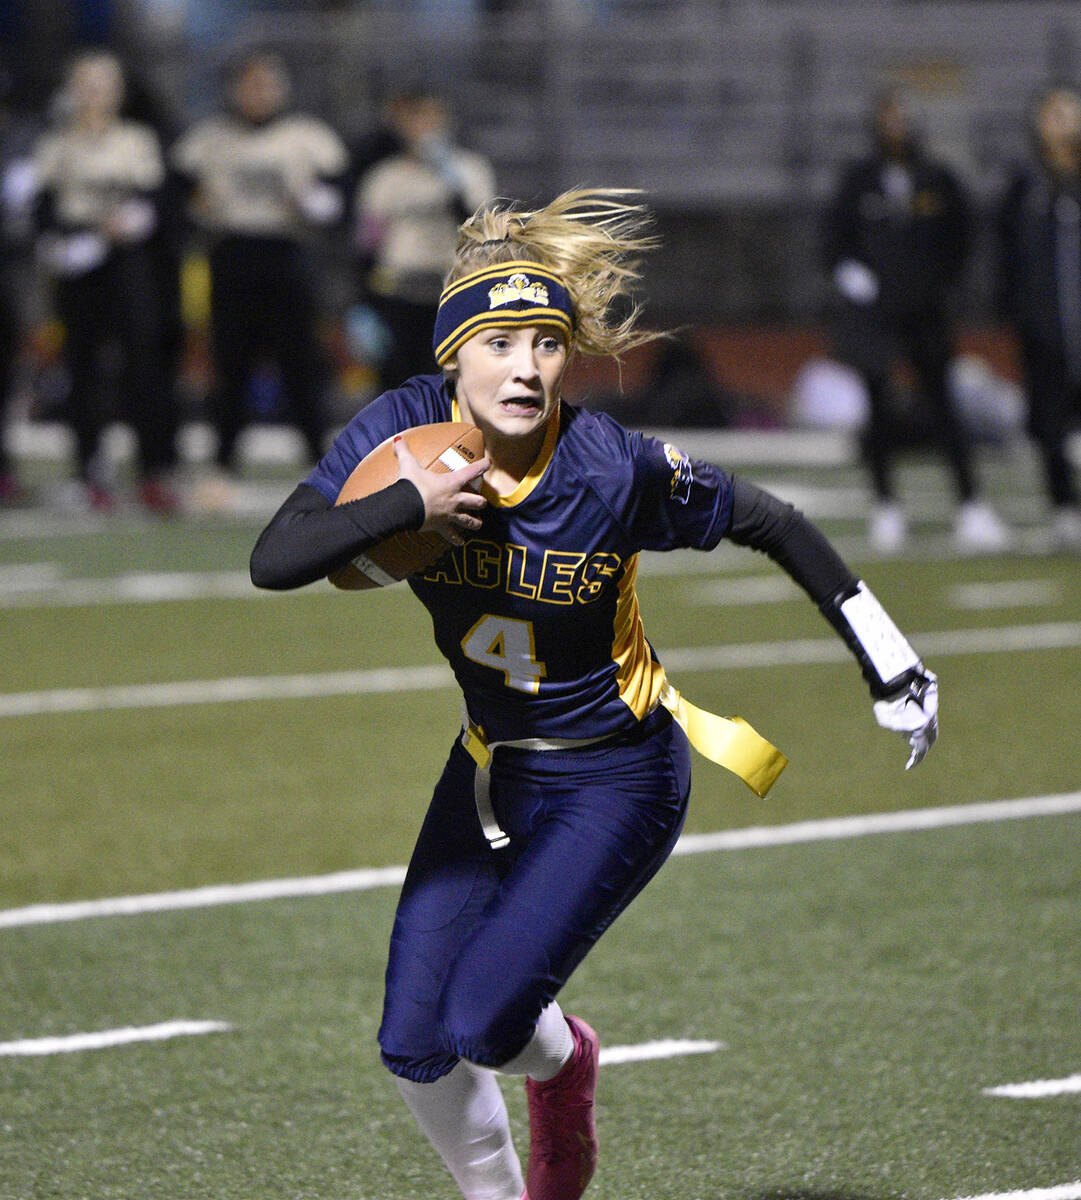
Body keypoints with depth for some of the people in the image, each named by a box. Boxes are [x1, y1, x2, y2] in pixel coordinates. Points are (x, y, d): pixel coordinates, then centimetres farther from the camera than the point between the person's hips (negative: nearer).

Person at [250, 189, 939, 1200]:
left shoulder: (616, 470, -26)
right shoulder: (405, 428, -16)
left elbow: (773, 526, -11)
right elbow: (272, 562, -25)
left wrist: (890, 667, -7)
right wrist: (409, 505, -38)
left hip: (617, 782, -4)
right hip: (492, 767, 4)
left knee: (483, 1021, -16)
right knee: (414, 1047, 0)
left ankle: (561, 1061, 22)